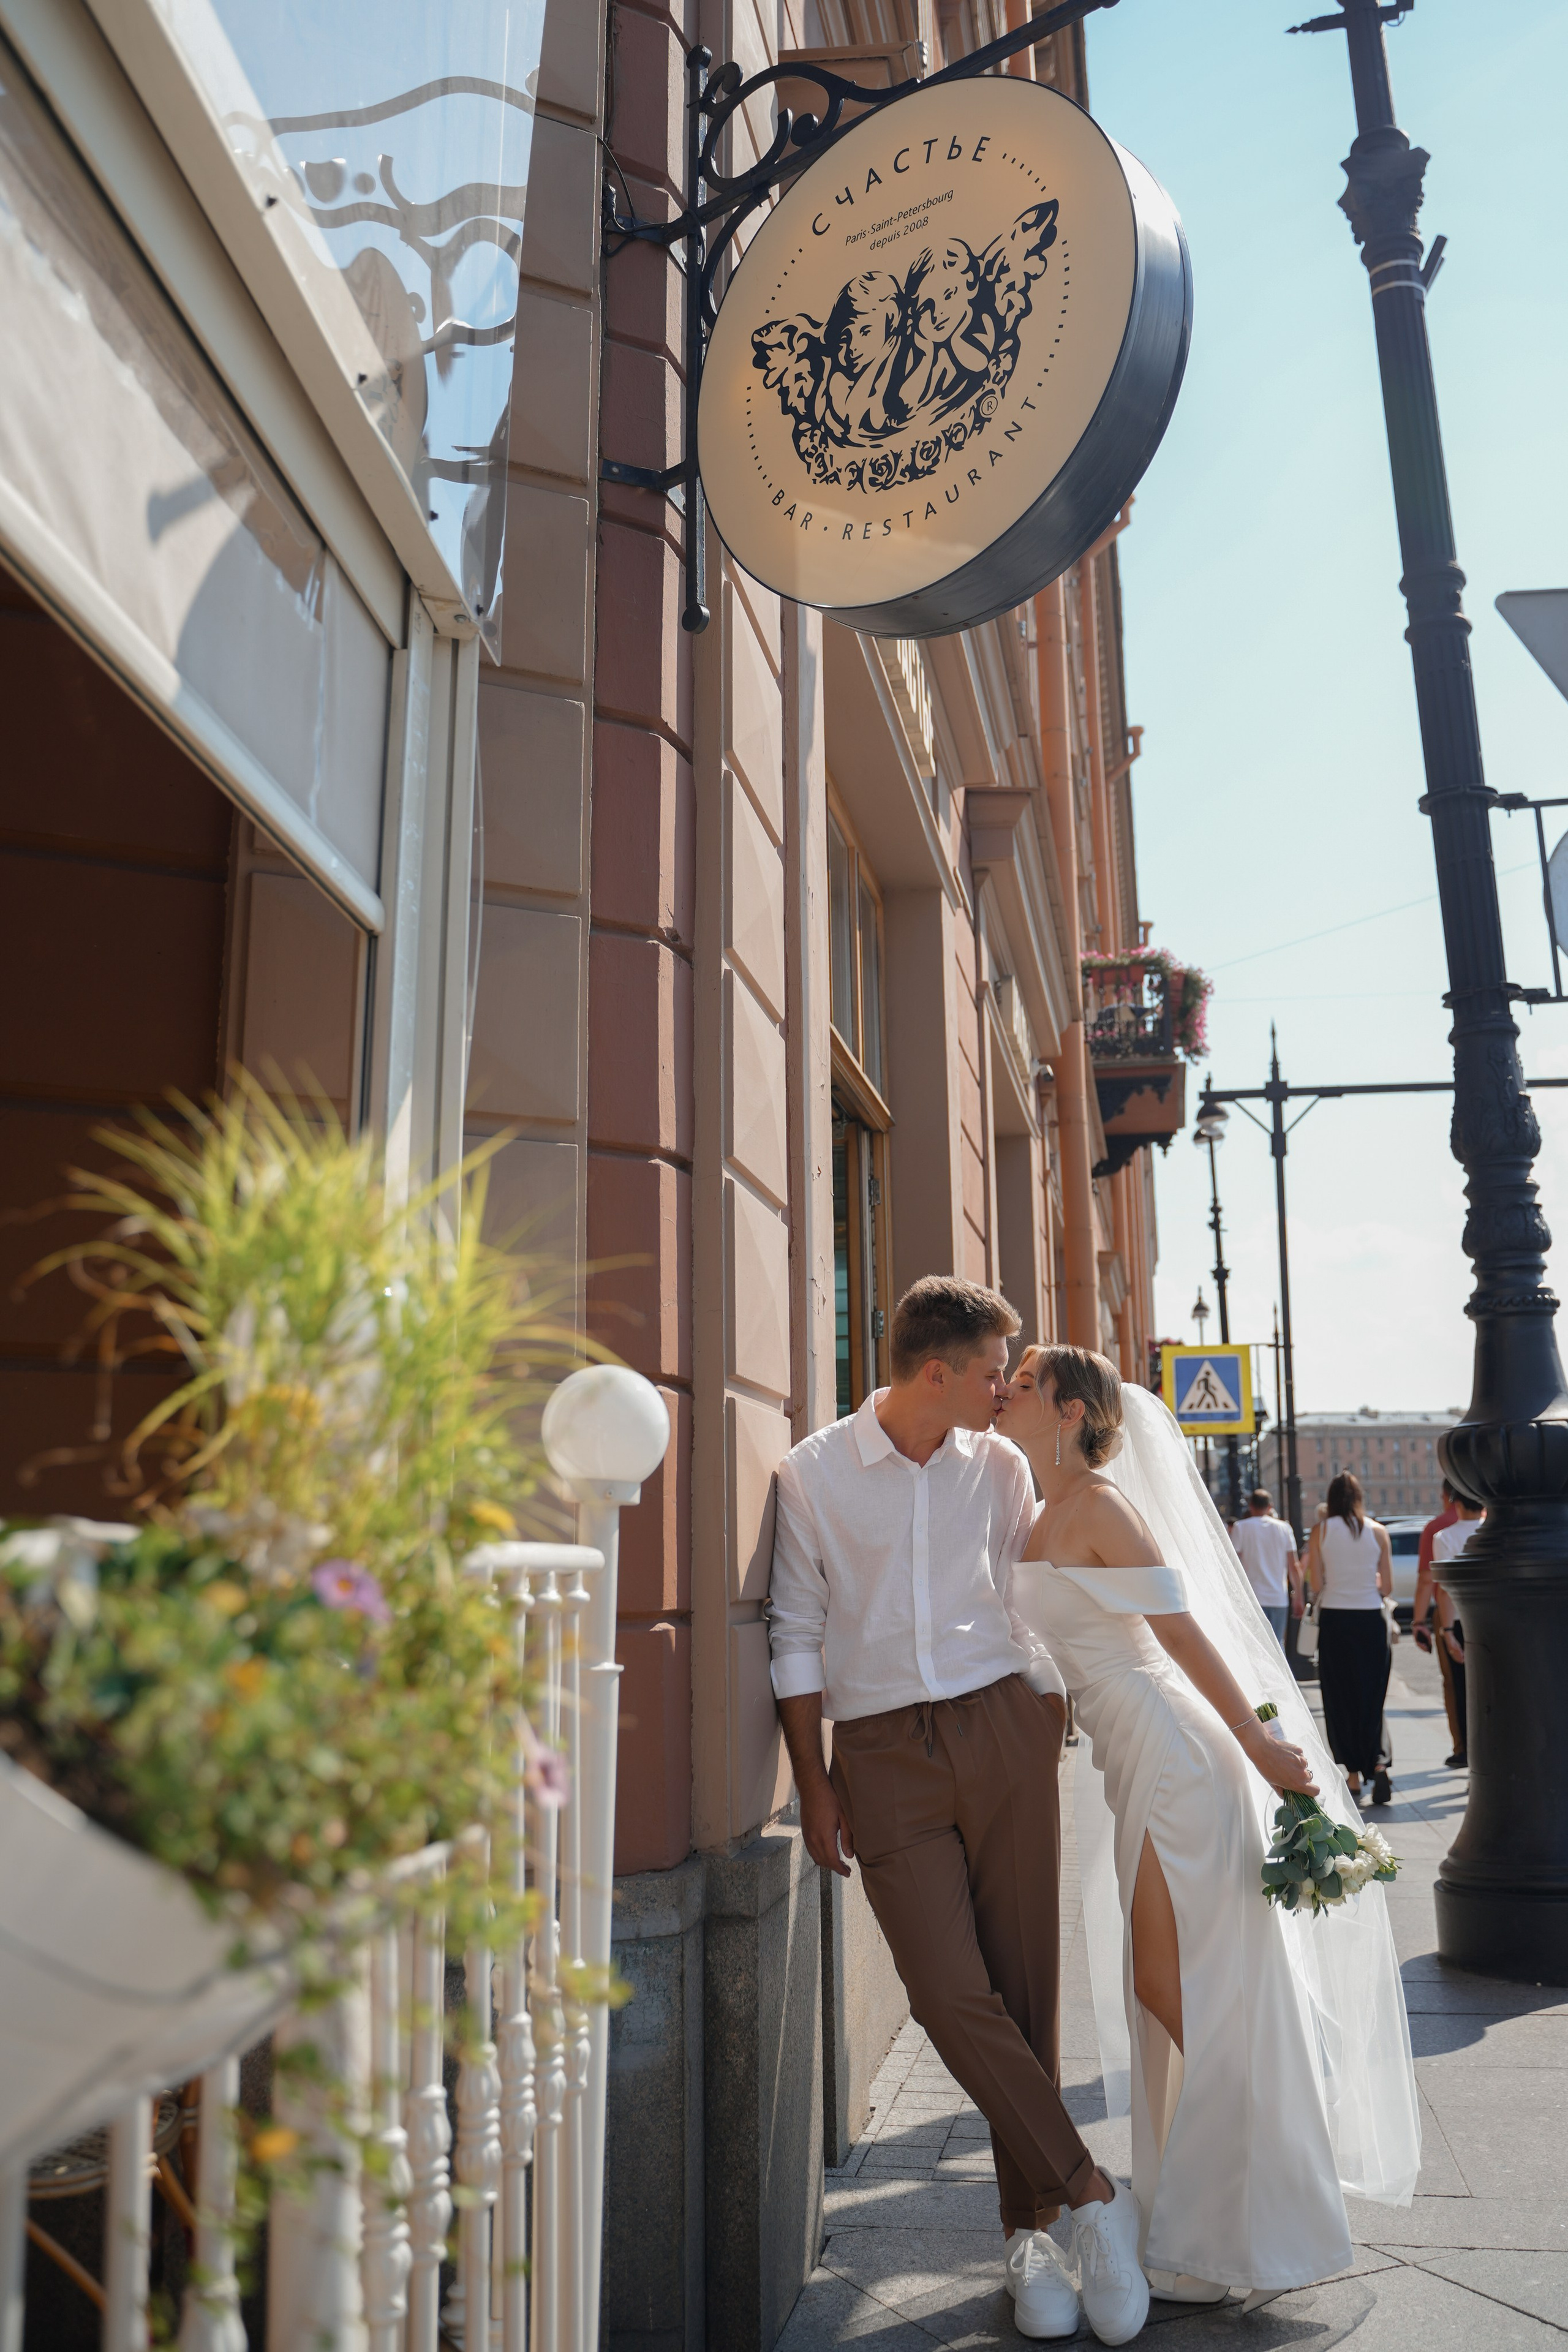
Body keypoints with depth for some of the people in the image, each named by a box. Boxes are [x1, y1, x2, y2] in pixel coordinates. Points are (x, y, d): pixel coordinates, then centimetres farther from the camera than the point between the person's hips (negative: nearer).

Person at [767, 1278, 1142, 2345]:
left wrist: (1054, 1707, 10)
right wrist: (815, 1783, 2)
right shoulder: (814, 1474, -1)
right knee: (952, 1994, -9)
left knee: (1026, 1984, 4)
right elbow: (798, 1631, 3)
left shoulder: (1002, 1467, 7)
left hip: (1001, 1724, 2)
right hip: (885, 1749, -2)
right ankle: (1090, 2194, 8)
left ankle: (1031, 2231, 20)